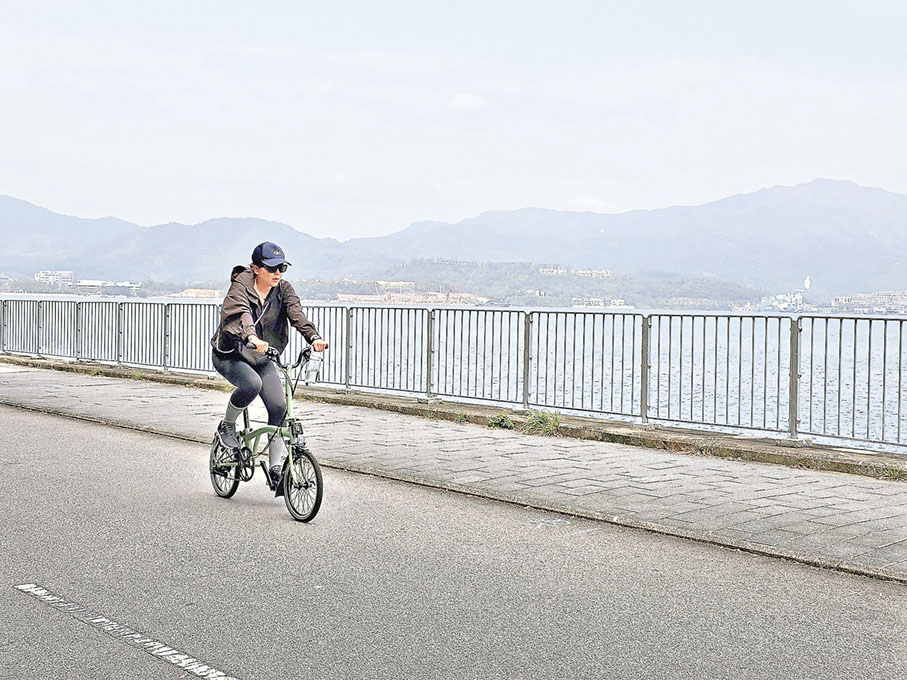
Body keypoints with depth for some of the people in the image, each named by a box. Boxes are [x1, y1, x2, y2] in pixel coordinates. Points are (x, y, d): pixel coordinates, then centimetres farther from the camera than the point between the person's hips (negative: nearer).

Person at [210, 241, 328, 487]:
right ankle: (227, 426, -5)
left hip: (260, 357, 5)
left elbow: (296, 314, -21)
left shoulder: (283, 289, -4)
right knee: (252, 384, -34)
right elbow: (239, 314, -38)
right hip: (229, 355, -5)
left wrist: (314, 337, -41)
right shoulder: (241, 285, -19)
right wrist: (252, 338, -59)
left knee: (278, 406, -9)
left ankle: (276, 467, 2)